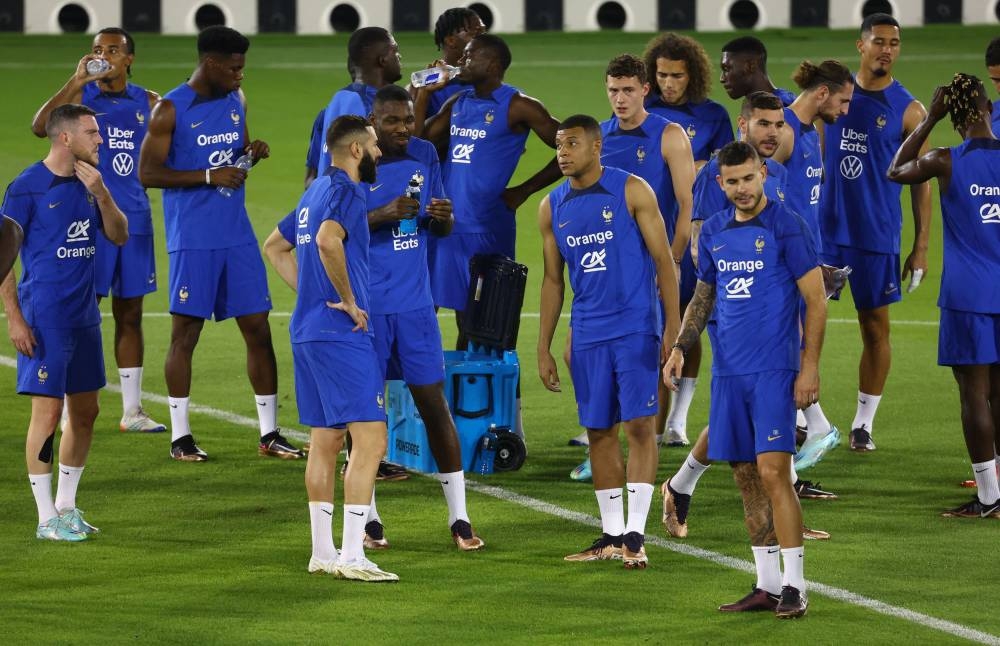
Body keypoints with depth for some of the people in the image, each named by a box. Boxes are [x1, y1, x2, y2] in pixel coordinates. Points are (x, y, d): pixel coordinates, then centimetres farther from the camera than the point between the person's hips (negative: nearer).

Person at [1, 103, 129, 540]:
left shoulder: (88, 183, 9)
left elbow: (119, 237, 8)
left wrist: (101, 193, -9)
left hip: (84, 316, 7)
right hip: (44, 319, -7)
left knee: (85, 410, 12)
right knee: (48, 410, -7)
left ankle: (66, 506, 25)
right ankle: (47, 518, -1)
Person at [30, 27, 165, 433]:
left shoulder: (148, 102, 9)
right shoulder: (80, 95, -3)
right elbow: (40, 127, -22)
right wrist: (77, 81, -24)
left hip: (134, 218, 4)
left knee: (130, 315, 8)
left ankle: (132, 410, 13)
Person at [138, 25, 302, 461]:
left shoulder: (235, 100, 10)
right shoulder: (171, 110, -9)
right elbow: (148, 173, -12)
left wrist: (252, 152, -1)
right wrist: (209, 176, -19)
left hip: (237, 235, 6)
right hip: (193, 239, -6)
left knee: (258, 328, 4)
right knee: (185, 332, 0)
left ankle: (269, 433, 10)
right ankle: (180, 437, 8)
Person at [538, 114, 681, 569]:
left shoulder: (631, 191, -5)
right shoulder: (552, 208, 9)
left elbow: (663, 260, -5)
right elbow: (553, 280, 15)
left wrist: (674, 327, -12)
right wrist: (543, 349, 12)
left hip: (635, 328, -5)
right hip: (588, 334, 5)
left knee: (639, 425, -8)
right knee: (599, 432, 6)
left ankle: (635, 534, -7)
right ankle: (611, 535, 13)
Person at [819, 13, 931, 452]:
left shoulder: (908, 111, -2)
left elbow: (920, 181, -1)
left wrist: (921, 247, -5)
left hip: (877, 235, -2)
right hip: (824, 228, 2)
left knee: (875, 326, 4)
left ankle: (864, 423, 14)